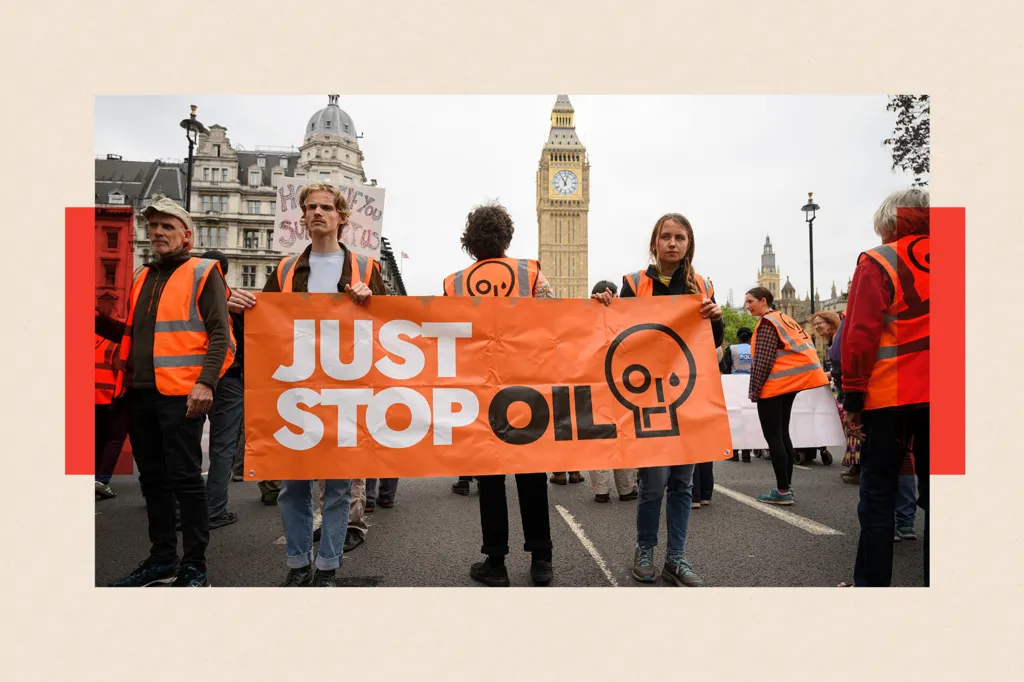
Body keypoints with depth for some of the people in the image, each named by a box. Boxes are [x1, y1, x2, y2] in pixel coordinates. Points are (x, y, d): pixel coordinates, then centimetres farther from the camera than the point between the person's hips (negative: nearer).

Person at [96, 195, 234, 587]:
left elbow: (220, 333, -9)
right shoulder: (142, 277, 19)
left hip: (181, 394, -7)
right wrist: (97, 321, 10)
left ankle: (194, 567, 7)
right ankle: (162, 558, 26)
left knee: (185, 479, -3)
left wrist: (206, 382, -20)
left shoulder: (203, 273, -1)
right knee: (153, 479, 13)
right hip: (141, 393, 7)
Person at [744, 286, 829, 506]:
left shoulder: (767, 323, -12)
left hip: (773, 386, -10)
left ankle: (783, 491, -4)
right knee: (782, 434, 14)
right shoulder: (784, 318, 17)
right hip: (790, 382, 10)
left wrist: (754, 390, -14)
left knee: (773, 437, -5)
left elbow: (763, 361, -19)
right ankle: (786, 486, 17)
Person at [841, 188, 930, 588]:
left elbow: (860, 336, -12)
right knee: (933, 491, 10)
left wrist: (853, 397, -6)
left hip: (890, 394, -4)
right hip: (935, 394, 4)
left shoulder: (877, 263, -6)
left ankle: (872, 582, 7)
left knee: (878, 491, 4)